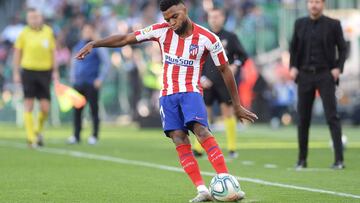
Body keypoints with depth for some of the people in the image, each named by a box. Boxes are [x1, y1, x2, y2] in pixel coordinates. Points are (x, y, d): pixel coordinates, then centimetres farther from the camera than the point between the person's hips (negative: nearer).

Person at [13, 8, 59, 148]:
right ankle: (31, 137, 4)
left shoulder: (48, 31, 4)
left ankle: (38, 131, 25)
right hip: (28, 72, -2)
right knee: (29, 106, -3)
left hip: (45, 73, 2)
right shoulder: (24, 33, -2)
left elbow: (52, 51, 13)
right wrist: (16, 73, 1)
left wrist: (55, 71, 10)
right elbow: (17, 53, 4)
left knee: (45, 108, -2)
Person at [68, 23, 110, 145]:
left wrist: (100, 79, -10)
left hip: (92, 84, -5)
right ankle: (76, 136, 9)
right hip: (78, 83, 6)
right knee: (77, 110, 4)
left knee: (94, 110, -2)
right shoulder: (78, 46, 15)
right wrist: (72, 77, 15)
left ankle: (94, 136, 4)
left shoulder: (98, 46, -3)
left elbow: (107, 63, -5)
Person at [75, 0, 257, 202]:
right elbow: (125, 39, 2)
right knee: (179, 140, -14)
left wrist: (237, 105, 6)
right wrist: (94, 44, -6)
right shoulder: (162, 31, -1)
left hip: (191, 92, -3)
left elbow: (225, 70, 2)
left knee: (202, 132, -26)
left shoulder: (207, 38, -7)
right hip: (168, 95, 3)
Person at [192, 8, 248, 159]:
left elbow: (242, 55, 6)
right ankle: (198, 148, 4)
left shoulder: (230, 37, 3)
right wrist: (201, 78, -4)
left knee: (228, 113, 0)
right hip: (207, 84, 1)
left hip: (225, 83, -1)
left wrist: (235, 65, -13)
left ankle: (232, 149, 7)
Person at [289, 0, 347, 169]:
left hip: (325, 75, -3)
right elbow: (294, 48, 15)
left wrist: (338, 68, -10)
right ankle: (302, 159, 14)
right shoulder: (300, 24, 8)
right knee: (303, 118, 5)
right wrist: (293, 67, 2)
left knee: (332, 116, -9)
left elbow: (342, 49, 3)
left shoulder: (333, 25, 0)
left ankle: (339, 160, -10)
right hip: (305, 75, 3)